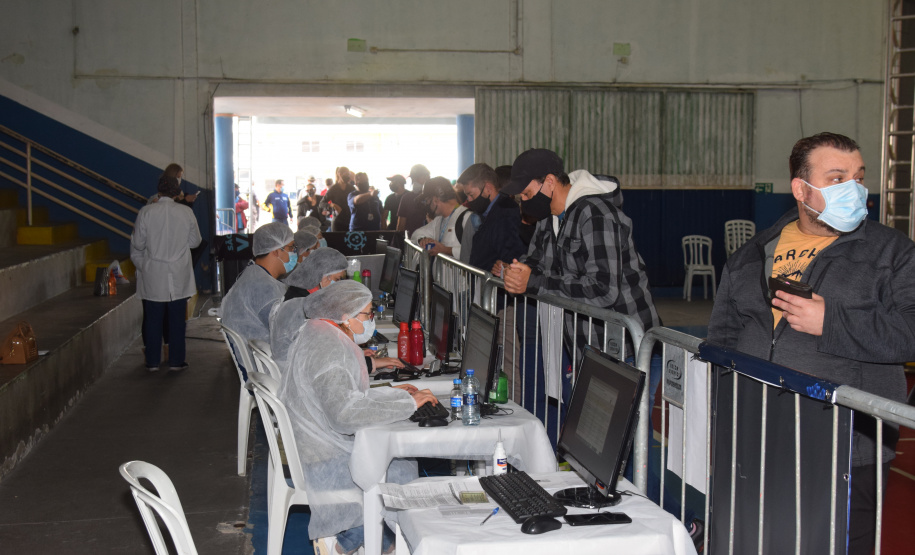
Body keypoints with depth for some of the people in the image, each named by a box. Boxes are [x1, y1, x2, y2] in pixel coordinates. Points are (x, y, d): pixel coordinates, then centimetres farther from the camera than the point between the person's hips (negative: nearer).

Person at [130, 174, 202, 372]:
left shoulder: (146, 212, -8)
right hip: (179, 276, 0)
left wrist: (141, 265, 13)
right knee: (177, 319, 7)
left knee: (153, 319, 8)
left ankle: (153, 361, 13)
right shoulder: (186, 213, -5)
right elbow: (195, 241, 4)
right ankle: (176, 361, 12)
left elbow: (137, 244, -3)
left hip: (153, 276, 0)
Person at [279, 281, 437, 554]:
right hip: (326, 459, -10)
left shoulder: (319, 334, 10)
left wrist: (392, 393, 12)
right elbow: (345, 413, -32)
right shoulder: (329, 349, -23)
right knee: (405, 473, -14)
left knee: (404, 456, 6)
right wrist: (407, 404, -25)